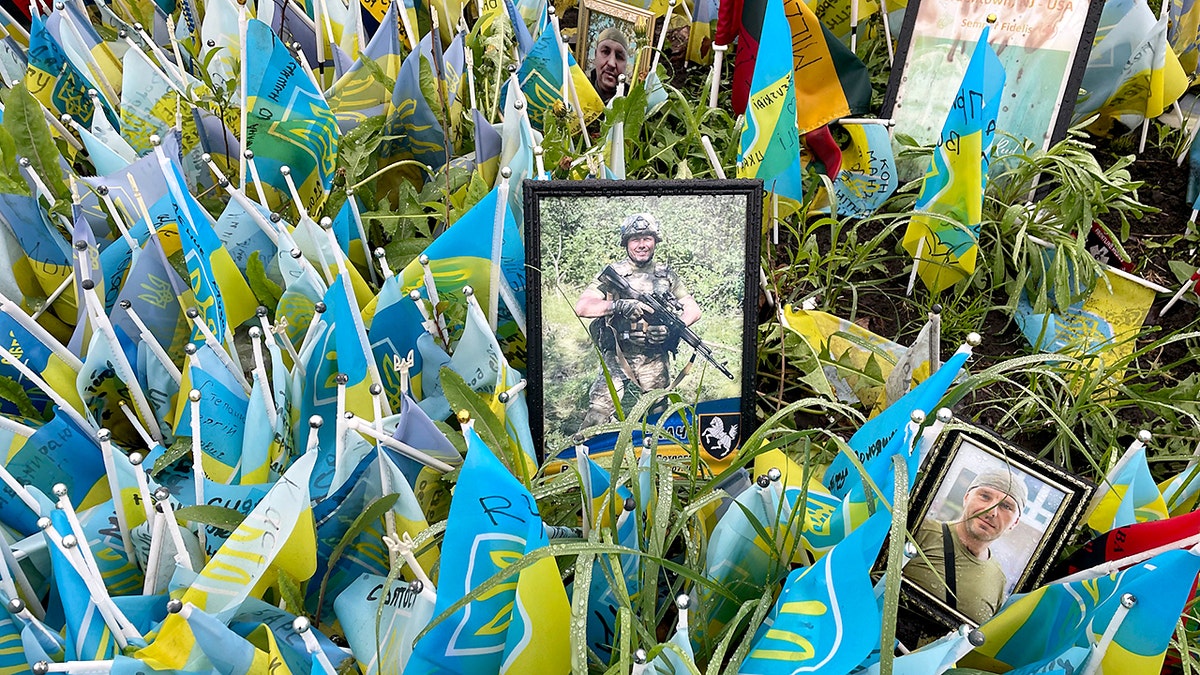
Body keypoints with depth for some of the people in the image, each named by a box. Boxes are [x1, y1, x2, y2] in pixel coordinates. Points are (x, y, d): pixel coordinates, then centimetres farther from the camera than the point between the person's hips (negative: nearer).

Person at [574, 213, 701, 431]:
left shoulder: (667, 275, 9)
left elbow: (693, 309, 8)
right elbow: (581, 307, -10)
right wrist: (619, 305, -24)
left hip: (655, 361, 3)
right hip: (618, 358, -2)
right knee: (597, 415, -11)